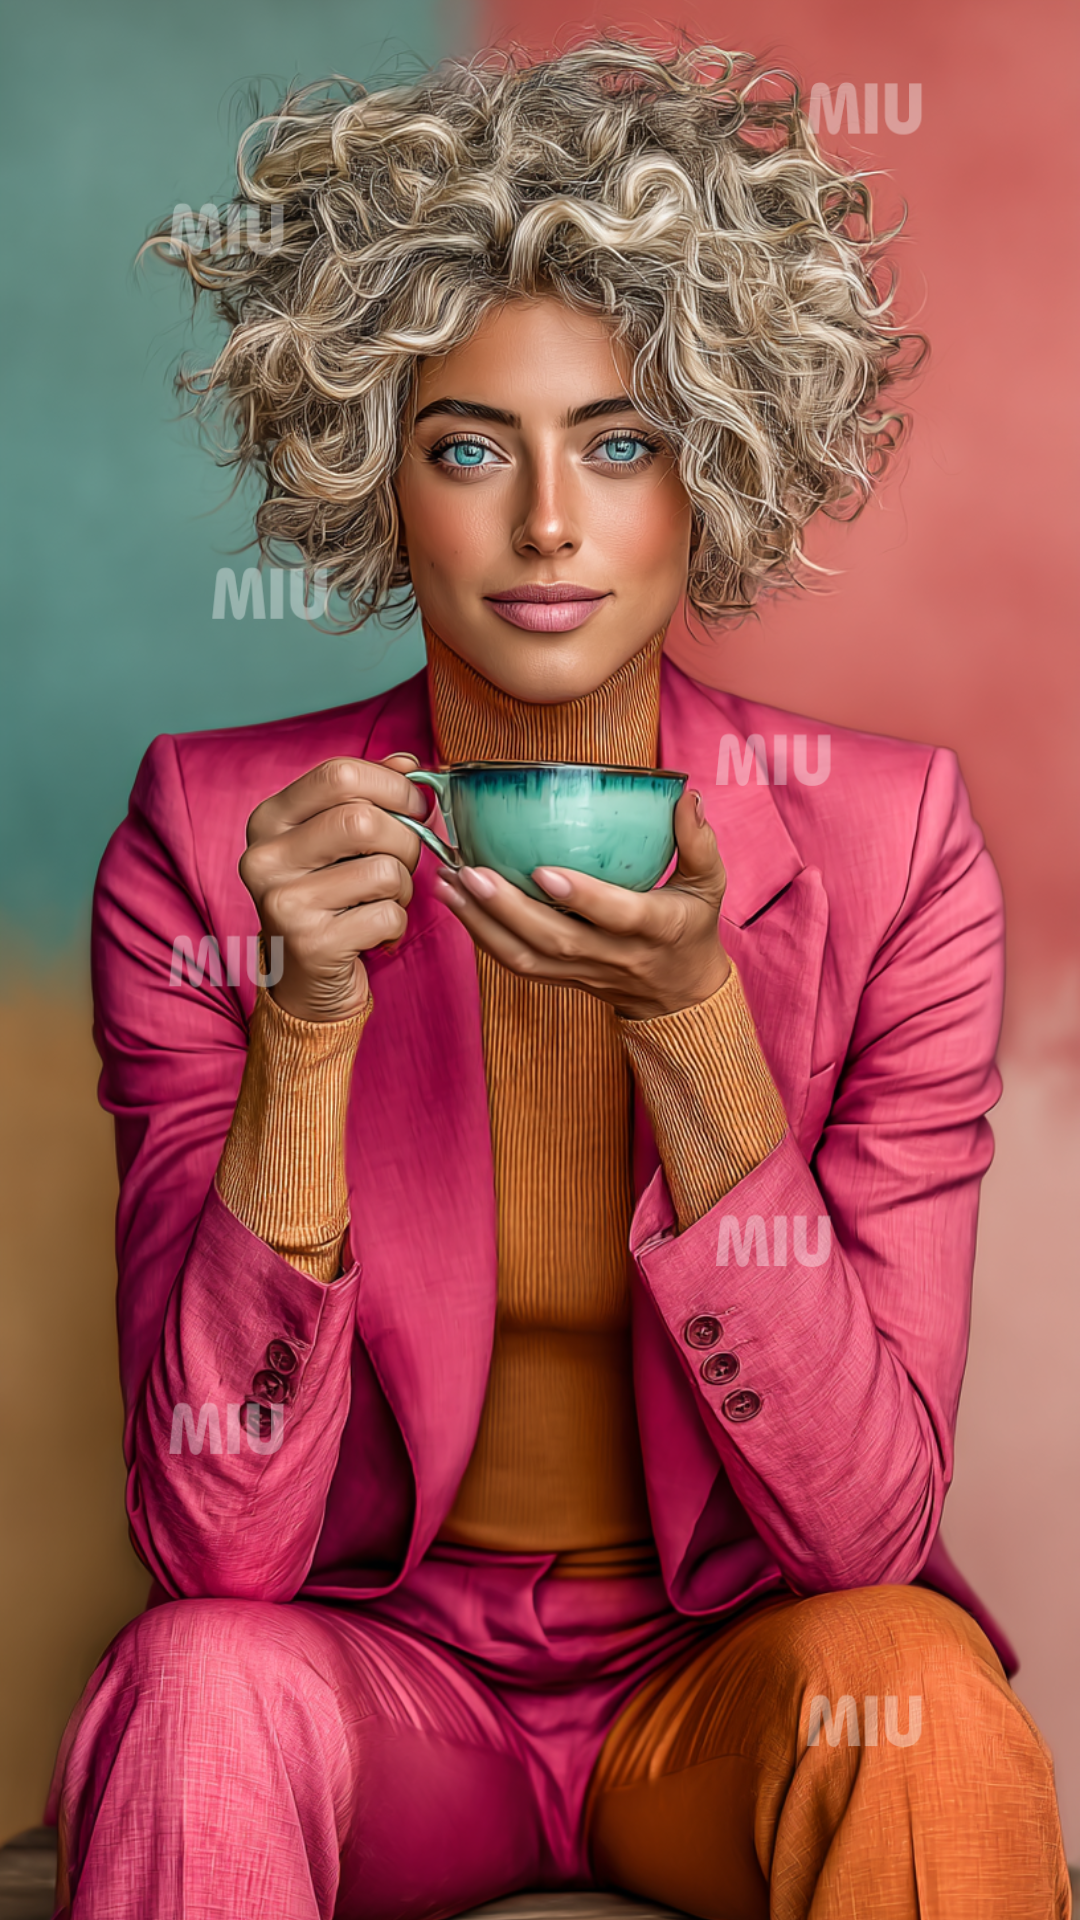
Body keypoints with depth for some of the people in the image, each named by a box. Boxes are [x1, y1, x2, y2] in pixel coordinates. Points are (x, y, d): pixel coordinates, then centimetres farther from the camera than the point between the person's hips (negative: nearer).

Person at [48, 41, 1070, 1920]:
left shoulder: (883, 849, -11)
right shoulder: (214, 848, -11)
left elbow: (862, 1519, -17)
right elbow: (218, 1544, -17)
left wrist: (688, 1023, -29)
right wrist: (306, 1027, -29)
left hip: (738, 1655, 0)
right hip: (377, 1659, 0)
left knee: (910, 1691, -31)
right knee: (204, 1685, -31)